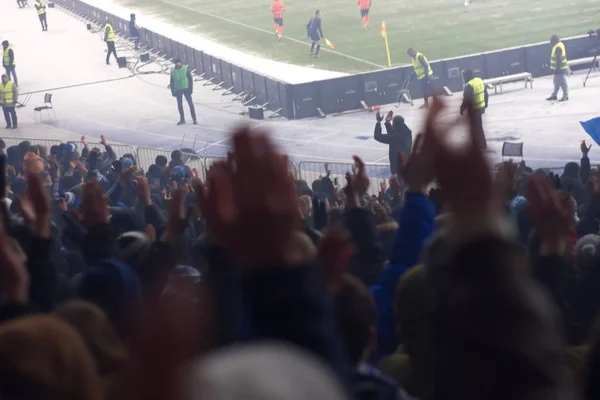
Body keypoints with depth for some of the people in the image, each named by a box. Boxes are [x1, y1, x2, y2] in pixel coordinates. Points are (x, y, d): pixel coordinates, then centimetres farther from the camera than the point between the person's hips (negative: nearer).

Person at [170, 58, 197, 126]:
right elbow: (172, 82, 8)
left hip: (186, 89, -3)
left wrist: (191, 89, -8)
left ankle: (194, 119, 0)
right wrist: (173, 91, 3)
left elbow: (190, 79, -3)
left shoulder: (186, 69, -4)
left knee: (190, 103, -4)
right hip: (178, 90, 3)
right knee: (179, 105, 7)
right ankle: (182, 119, 17)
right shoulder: (173, 71, 3)